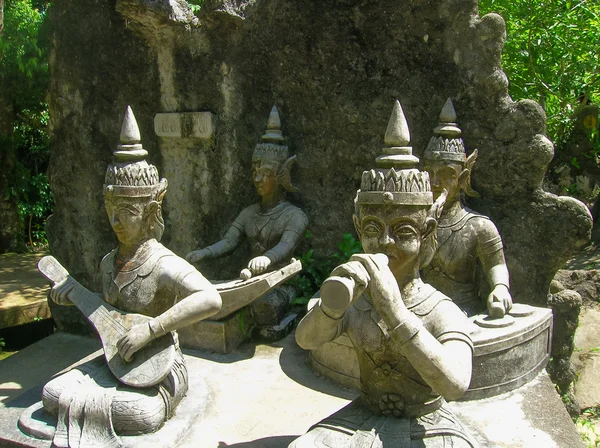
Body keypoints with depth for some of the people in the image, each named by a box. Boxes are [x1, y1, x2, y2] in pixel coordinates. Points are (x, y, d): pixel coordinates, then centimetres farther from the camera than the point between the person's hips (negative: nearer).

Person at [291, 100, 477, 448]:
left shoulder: (444, 312, -16)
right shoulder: (358, 300, -4)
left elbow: (455, 385, -33)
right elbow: (307, 340, -18)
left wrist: (395, 311, -44)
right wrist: (330, 305, -41)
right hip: (365, 417, 2)